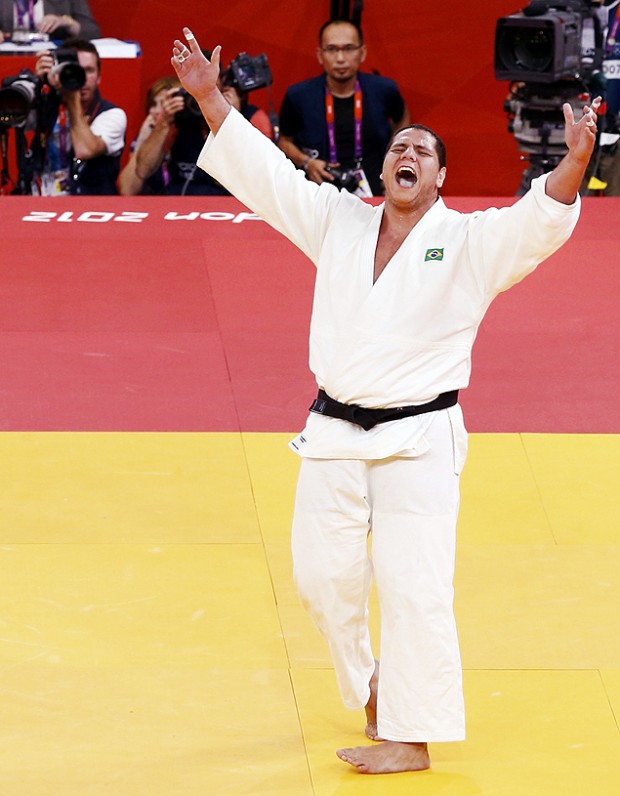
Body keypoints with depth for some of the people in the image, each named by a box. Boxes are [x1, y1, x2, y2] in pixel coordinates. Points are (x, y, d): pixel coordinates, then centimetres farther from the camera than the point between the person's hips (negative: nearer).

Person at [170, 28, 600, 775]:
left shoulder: (471, 242, -2)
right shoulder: (338, 223, 9)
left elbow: (539, 221, -18)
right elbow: (265, 173, 10)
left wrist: (576, 160, -37)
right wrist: (210, 99, 3)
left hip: (418, 439, -4)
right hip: (336, 435, 4)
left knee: (413, 586, -8)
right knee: (323, 574, 8)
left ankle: (410, 736, -2)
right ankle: (368, 685, 33)